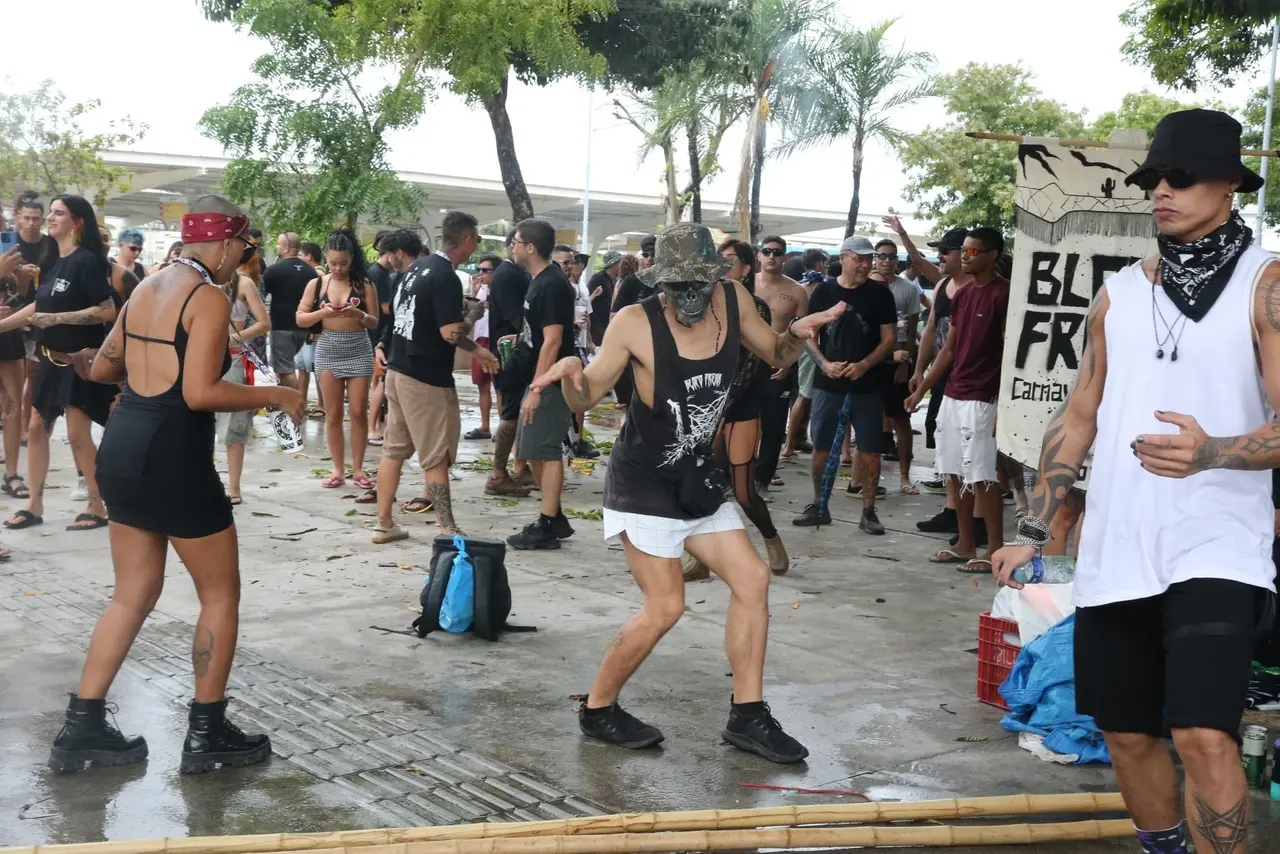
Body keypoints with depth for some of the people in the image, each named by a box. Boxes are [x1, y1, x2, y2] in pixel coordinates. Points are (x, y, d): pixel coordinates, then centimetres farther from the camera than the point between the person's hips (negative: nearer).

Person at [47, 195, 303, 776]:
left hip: (122, 449, 9)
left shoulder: (148, 288, 12)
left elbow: (102, 367, 21)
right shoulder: (209, 298, -13)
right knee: (221, 594, 7)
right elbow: (200, 394, -22)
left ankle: (81, 729, 18)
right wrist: (271, 395, -10)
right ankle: (206, 735, 14)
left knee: (133, 595, 17)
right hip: (173, 456, -9)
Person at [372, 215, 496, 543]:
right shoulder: (447, 278, -18)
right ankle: (448, 530, 1)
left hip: (398, 369, 9)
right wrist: (474, 313, -3)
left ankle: (385, 524, 17)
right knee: (437, 458, -2)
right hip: (426, 378, -9)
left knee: (394, 450, 12)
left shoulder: (416, 268, 11)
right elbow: (451, 334, -22)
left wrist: (474, 350, 21)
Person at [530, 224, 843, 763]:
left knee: (752, 579, 3)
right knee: (664, 607, -10)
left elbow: (776, 355, 13)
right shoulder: (635, 324, -18)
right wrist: (570, 372, -32)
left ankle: (747, 716, 13)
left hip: (695, 478, 7)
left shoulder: (733, 299, -5)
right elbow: (587, 398, -9)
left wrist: (797, 334, -9)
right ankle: (598, 710, 10)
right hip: (642, 482, -7)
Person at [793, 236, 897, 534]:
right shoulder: (823, 292, 3)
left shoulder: (880, 293, 0)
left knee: (869, 450, 0)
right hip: (827, 383, 1)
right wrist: (824, 363, -13)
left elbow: (889, 339, -1)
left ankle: (868, 511, 9)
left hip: (867, 385, -1)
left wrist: (865, 364, -16)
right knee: (821, 446, 7)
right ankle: (819, 506, 20)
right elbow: (810, 335, 4)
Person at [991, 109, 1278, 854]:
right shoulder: (1119, 292, 11)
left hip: (1215, 551, -5)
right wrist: (1034, 531, 13)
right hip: (1114, 554, 5)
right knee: (1129, 735, 12)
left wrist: (1212, 454, -32)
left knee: (1204, 735, -18)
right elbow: (1078, 417, 16)